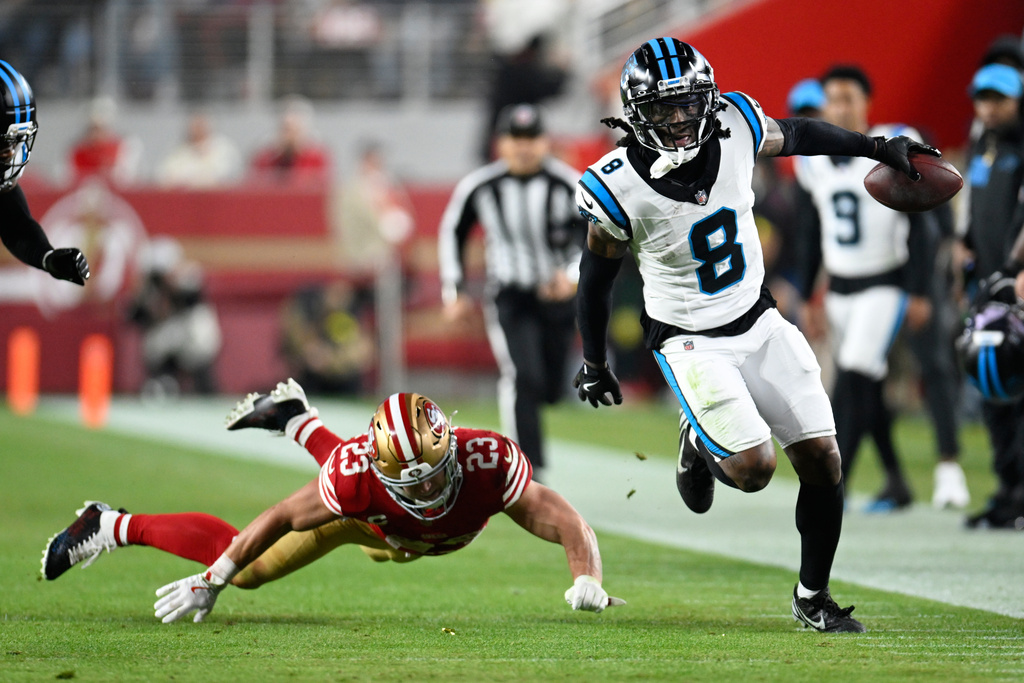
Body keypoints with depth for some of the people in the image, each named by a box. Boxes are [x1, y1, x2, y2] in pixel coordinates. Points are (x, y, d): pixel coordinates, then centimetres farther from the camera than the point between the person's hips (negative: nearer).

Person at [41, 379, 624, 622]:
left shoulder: (490, 464, -47)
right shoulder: (361, 475, -46)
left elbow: (568, 524, -40)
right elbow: (282, 519, -31)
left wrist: (588, 581, -60)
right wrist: (211, 584, -27)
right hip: (367, 517, -3)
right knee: (248, 567, 2)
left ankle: (298, 420, 67)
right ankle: (112, 527, 18)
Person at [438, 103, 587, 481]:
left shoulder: (568, 184, -12)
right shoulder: (479, 186, -8)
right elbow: (452, 232, 8)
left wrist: (574, 275, -26)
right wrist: (453, 290, 6)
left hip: (556, 294, 2)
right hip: (508, 295, -2)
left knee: (551, 390, 9)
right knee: (524, 377, -21)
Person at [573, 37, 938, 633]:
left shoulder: (735, 130, -13)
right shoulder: (620, 189, -21)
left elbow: (797, 136, 11)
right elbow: (597, 277, -4)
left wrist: (878, 147, 16)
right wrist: (593, 363, 6)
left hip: (758, 320, 4)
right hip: (690, 339, -4)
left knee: (821, 456, 0)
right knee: (754, 467, -18)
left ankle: (813, 596, 19)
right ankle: (700, 443, 18)